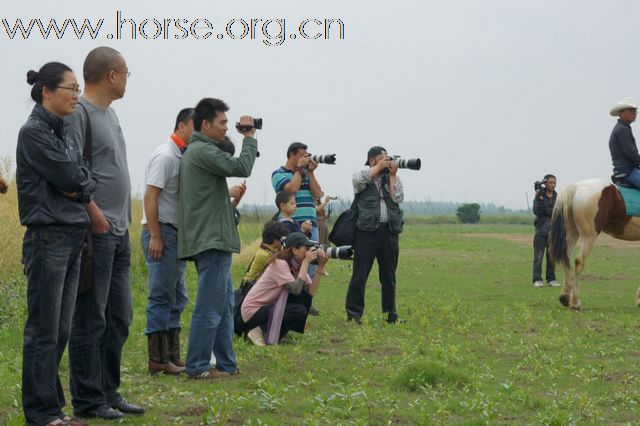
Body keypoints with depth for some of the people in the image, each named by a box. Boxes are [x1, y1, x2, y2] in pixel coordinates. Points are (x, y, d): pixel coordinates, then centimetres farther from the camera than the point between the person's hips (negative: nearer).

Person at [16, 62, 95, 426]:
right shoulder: (33, 132, -8)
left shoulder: (64, 133, 17)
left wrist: (78, 186, -7)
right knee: (44, 331, -4)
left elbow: (89, 181, 13)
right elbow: (68, 176, -14)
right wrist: (79, 179, 5)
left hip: (74, 238, 8)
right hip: (48, 237, -8)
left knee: (61, 330, 9)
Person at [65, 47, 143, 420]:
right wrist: (94, 213, -19)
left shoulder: (109, 112, 18)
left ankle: (109, 392, 23)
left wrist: (125, 219, 17)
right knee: (91, 319, -3)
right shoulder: (80, 112, -11)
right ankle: (88, 400, 4)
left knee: (119, 318, 14)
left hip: (119, 232, 10)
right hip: (96, 232, -9)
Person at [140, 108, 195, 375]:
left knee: (176, 299, 12)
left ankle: (172, 356, 18)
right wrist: (155, 236, -20)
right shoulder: (165, 156, -12)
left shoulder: (185, 157, 16)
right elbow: (150, 196, -17)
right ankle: (157, 360, -3)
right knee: (162, 298, -7)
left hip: (177, 233, 10)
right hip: (161, 232, -10)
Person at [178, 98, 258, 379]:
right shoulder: (203, 151, -15)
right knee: (210, 308, -7)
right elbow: (241, 168, -18)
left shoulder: (198, 151, 19)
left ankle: (226, 364, 19)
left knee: (224, 306, 15)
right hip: (211, 240, -11)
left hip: (213, 241, 11)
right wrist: (249, 138, -8)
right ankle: (198, 367, -3)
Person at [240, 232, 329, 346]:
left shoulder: (297, 265, 3)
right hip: (253, 311, -9)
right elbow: (296, 289, -34)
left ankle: (281, 330, 6)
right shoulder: (279, 263, -22)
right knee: (299, 311, -23)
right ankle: (259, 331, -10)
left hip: (271, 306, 9)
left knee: (305, 295, -3)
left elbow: (311, 291, -10)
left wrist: (321, 267, -15)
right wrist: (306, 262, -27)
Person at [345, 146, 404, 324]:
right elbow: (358, 179, -20)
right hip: (367, 230, -4)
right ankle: (353, 314, 0)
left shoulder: (392, 178, 15)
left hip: (389, 231, 4)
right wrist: (379, 166, -12)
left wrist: (392, 175, -2)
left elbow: (398, 198, 0)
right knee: (360, 274, -5)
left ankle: (390, 313, 18)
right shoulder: (361, 175, 5)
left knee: (389, 275, 10)